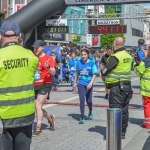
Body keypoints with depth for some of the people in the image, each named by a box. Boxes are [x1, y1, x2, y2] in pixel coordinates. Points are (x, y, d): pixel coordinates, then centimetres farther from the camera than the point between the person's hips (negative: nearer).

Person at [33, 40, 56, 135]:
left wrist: (49, 68, -37)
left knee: (38, 105, -12)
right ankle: (50, 118, 33)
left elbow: (53, 72, -18)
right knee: (37, 106, 10)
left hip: (45, 85, -7)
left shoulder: (48, 58, -7)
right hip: (35, 86, 7)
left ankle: (38, 127, -3)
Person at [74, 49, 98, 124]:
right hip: (81, 84, 1)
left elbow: (94, 74, -8)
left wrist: (91, 83, -21)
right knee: (82, 100, -7)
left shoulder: (92, 63, -6)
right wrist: (75, 83, 14)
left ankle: (90, 113, 37)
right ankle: (82, 117, -2)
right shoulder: (79, 63, 2)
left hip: (88, 84, -1)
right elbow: (77, 73, 14)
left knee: (88, 100, 9)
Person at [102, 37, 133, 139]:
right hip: (127, 86, 8)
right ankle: (123, 132, 21)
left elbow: (104, 72, -13)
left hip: (117, 87, -8)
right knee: (124, 110, 12)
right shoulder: (128, 56, 9)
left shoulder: (115, 57, -15)